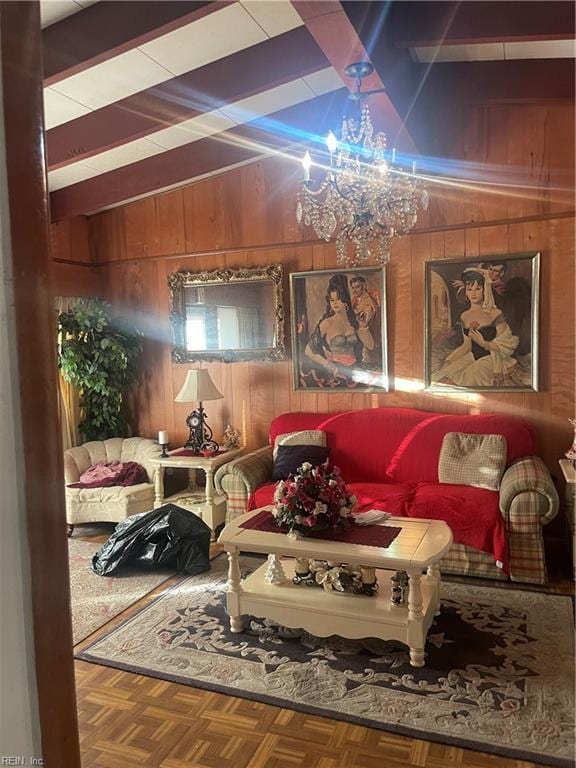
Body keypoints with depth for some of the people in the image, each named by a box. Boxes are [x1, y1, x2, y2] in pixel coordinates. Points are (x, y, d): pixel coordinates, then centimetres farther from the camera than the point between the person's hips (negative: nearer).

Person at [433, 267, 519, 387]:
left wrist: (483, 343, -18)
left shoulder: (495, 314, -7)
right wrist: (450, 360, 1)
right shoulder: (464, 316, 9)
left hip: (491, 358, -4)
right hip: (472, 357, 4)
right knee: (445, 380, -18)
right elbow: (467, 345, 12)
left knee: (469, 378, -29)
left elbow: (505, 345, -7)